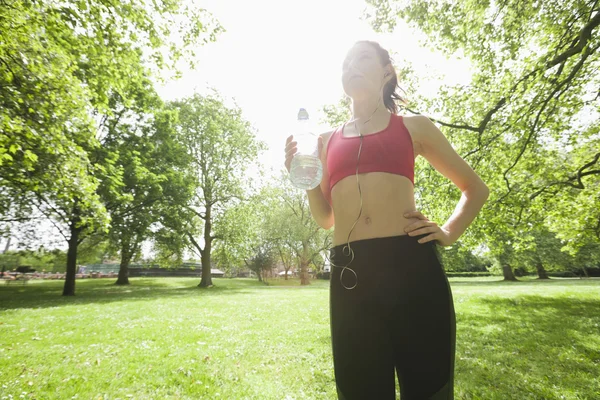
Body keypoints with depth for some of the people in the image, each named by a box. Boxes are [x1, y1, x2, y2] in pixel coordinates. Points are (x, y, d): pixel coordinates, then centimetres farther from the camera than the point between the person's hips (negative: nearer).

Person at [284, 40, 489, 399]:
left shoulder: (414, 127, 12)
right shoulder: (328, 141, 18)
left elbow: (476, 188, 20)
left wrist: (449, 233, 3)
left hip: (412, 266, -2)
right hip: (349, 276, 2)